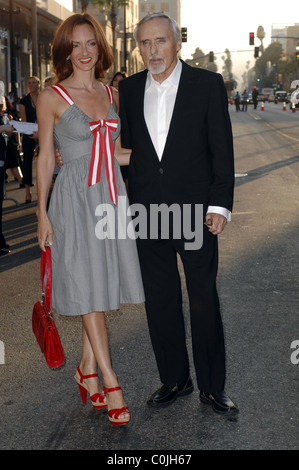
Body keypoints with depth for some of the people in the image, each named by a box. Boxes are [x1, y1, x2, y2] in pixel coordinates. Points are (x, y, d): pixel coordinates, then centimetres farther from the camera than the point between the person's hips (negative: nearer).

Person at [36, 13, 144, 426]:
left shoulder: (111, 95, 10)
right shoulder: (52, 98, -4)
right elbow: (46, 158, -2)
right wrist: (42, 212, -4)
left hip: (111, 197, 5)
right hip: (76, 199, -5)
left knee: (103, 284, 8)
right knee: (89, 288, -2)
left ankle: (88, 368, 23)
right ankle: (109, 380, 5)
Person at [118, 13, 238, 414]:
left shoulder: (208, 84, -2)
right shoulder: (128, 89, 8)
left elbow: (222, 149, -3)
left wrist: (220, 205, -9)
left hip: (195, 211, -3)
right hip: (147, 212, 3)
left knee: (205, 302, 5)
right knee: (160, 302, 10)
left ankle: (212, 387, 20)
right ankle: (174, 380, 27)